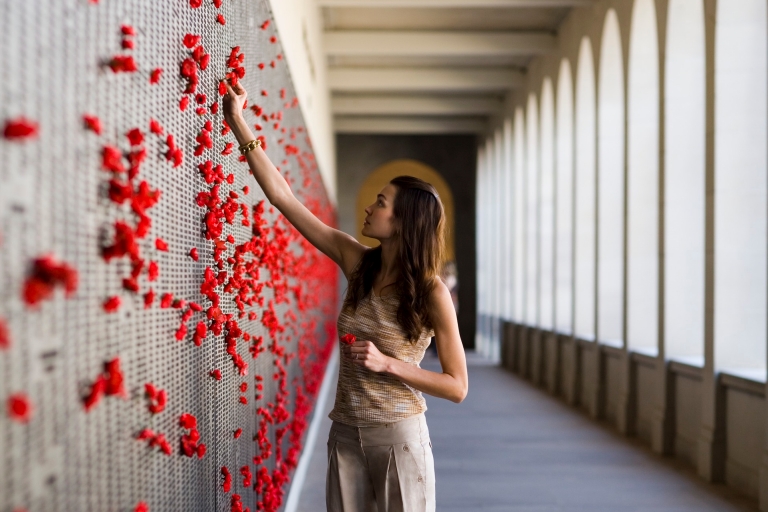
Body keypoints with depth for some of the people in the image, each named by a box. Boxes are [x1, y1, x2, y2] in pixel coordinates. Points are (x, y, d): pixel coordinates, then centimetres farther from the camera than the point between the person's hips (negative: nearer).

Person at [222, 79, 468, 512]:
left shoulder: (431, 293, -11)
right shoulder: (357, 262, 0)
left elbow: (458, 386, -9)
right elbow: (282, 195, 1)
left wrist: (387, 364, -18)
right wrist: (240, 126, 0)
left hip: (398, 436, -4)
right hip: (346, 433, 4)